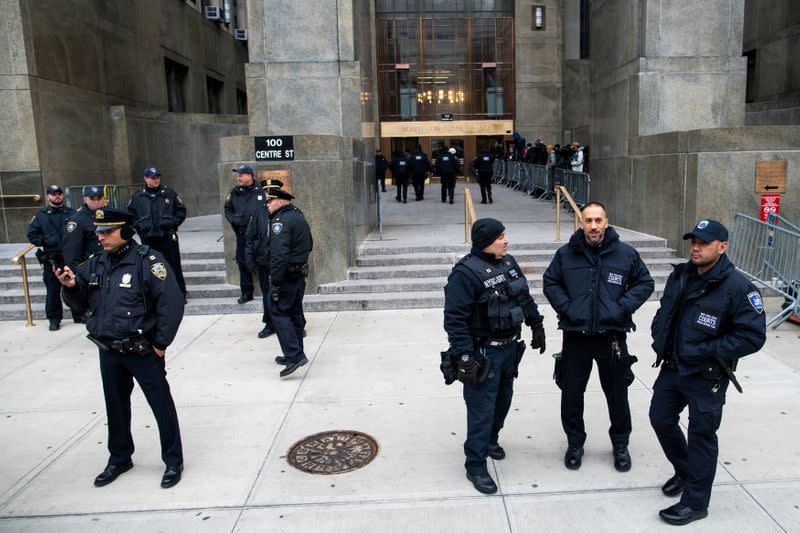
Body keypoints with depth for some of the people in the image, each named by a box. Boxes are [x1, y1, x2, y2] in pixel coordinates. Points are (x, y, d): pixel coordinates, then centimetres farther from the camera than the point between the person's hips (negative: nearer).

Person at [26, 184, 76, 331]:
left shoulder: (71, 213, 9)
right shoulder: (41, 215, 5)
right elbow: (32, 235, 4)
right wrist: (46, 240, -11)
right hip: (51, 260, -1)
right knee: (53, 290, 1)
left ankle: (79, 315, 19)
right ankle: (54, 319, 12)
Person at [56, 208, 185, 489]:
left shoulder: (148, 261, -17)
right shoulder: (95, 263, 5)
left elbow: (172, 303, -19)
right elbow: (81, 302, 12)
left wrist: (160, 344, -14)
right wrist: (71, 286, -10)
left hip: (143, 352, -6)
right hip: (108, 352, 7)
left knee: (162, 406, 5)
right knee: (116, 408, 20)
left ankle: (173, 462, 21)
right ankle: (119, 459, 39)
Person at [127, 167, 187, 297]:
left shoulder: (169, 193, 3)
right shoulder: (137, 197, 6)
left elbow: (181, 210, 8)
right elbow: (130, 216, 15)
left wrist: (174, 223, -4)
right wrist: (139, 227, 1)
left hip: (168, 237, -1)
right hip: (148, 239, 2)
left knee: (174, 267, 2)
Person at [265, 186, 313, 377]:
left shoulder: (280, 220, -16)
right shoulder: (299, 216, 15)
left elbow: (279, 254, -24)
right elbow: (309, 245, 25)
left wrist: (275, 281, -22)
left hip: (286, 275, -9)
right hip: (300, 274, 10)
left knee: (278, 312, -5)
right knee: (295, 313, 15)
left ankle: (295, 355, -12)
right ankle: (295, 354, 23)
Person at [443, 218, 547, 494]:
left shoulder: (509, 263, 5)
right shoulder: (466, 272, -21)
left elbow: (526, 298, 19)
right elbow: (454, 318, -23)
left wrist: (537, 326, 19)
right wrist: (465, 356, -25)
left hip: (510, 347, 8)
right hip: (483, 354, -8)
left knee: (503, 398, 22)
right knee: (481, 408, -1)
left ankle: (491, 439, 46)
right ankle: (476, 466, 13)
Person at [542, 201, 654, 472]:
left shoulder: (626, 253, -3)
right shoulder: (566, 254, -2)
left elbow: (645, 283, 7)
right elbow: (550, 283, 8)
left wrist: (623, 307, -6)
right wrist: (565, 307, -6)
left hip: (612, 336, 0)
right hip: (575, 336, 1)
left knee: (617, 394, 12)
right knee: (571, 392, 10)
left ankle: (620, 444, 34)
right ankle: (575, 443, 30)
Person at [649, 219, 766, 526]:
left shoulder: (737, 287, -19)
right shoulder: (680, 276, 2)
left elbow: (753, 336, -21)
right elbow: (663, 313, 17)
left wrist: (705, 351, -22)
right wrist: (659, 340, 2)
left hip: (707, 377, -7)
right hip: (672, 367, 7)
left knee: (701, 436, 6)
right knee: (661, 419, 16)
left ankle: (695, 502, 22)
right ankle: (685, 471, 43)